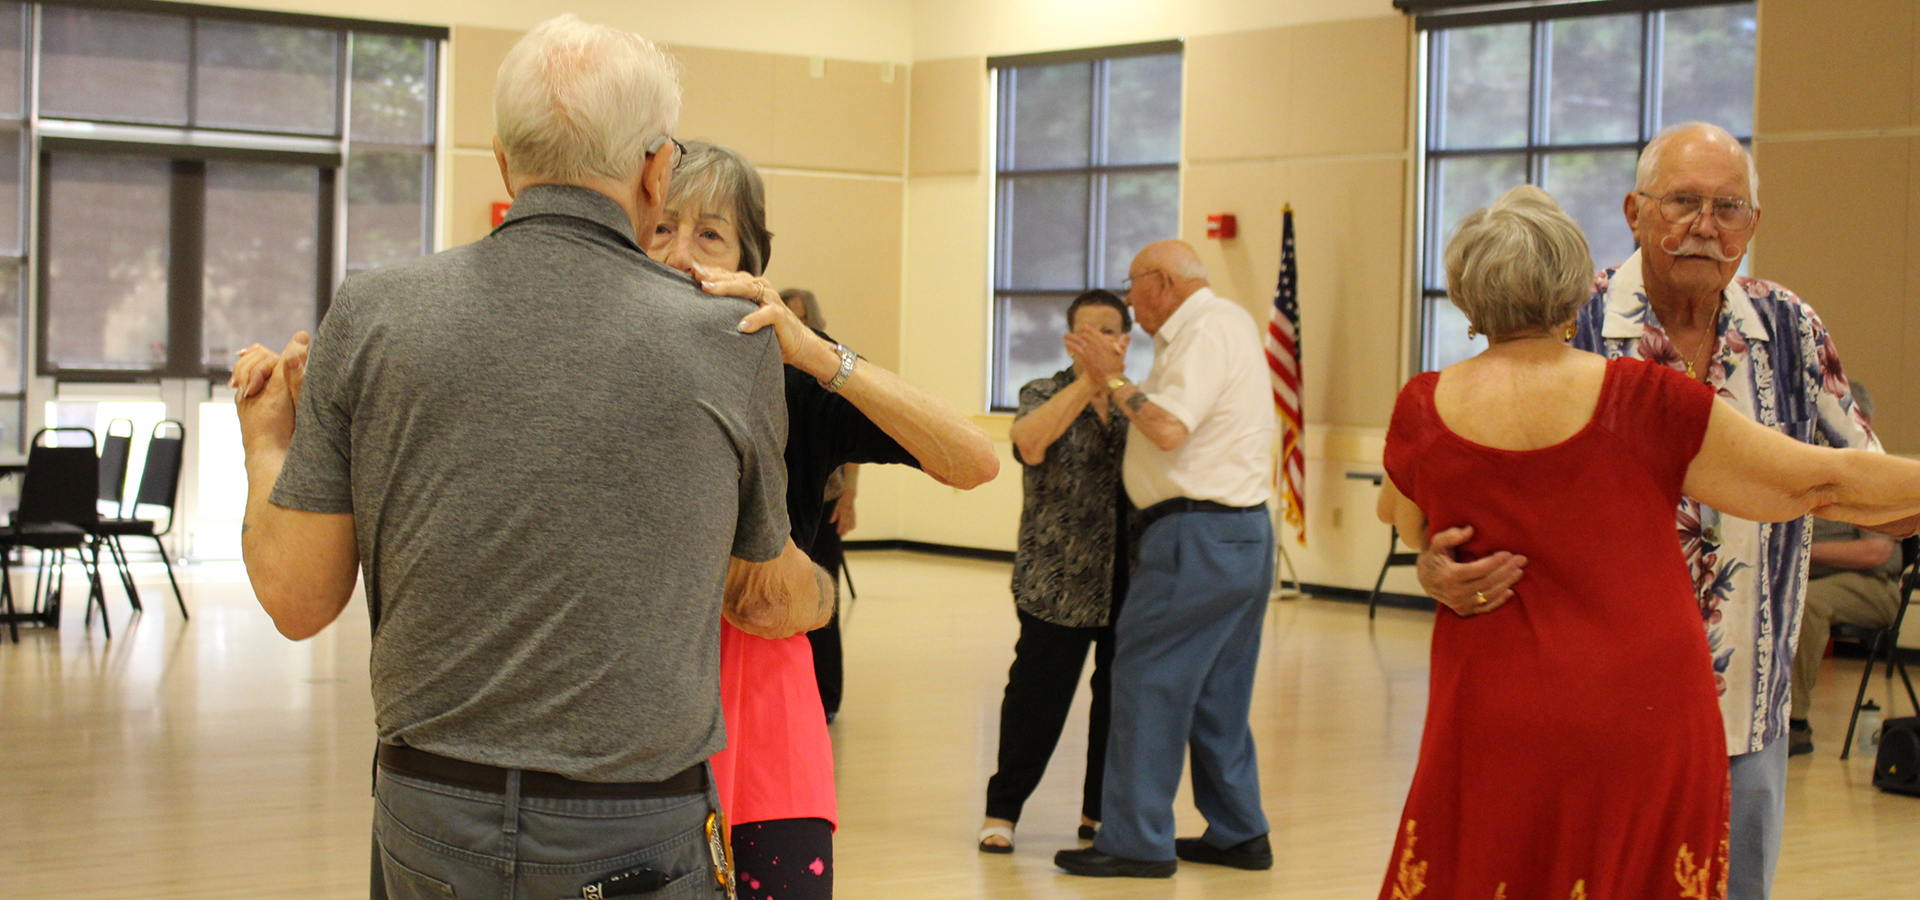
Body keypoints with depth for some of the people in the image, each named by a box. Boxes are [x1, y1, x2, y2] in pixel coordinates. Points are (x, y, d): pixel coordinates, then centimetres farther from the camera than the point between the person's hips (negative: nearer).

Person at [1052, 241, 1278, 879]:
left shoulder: (1208, 329, -12)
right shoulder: (1227, 321, 19)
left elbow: (1169, 429, -21)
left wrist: (1113, 377, -10)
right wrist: (1116, 378, 15)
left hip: (1198, 534, -10)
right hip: (1244, 533, 10)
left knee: (1147, 681, -5)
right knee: (1217, 696, 16)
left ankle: (1137, 842, -1)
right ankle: (1238, 834, 22)